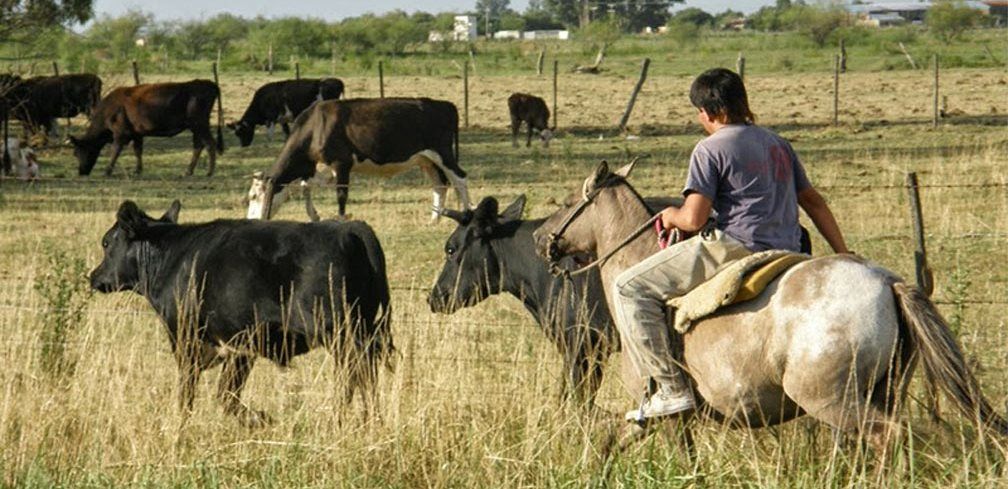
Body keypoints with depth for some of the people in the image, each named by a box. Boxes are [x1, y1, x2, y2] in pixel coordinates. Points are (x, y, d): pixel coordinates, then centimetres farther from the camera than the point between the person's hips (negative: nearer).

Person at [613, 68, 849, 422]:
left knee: (630, 288, -4)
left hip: (734, 248, -8)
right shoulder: (777, 144, 19)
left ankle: (670, 389, -12)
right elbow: (814, 202, 23)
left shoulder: (710, 149, -5)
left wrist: (673, 216, 13)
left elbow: (694, 218, -11)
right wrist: (844, 256, 29)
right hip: (787, 255, 8)